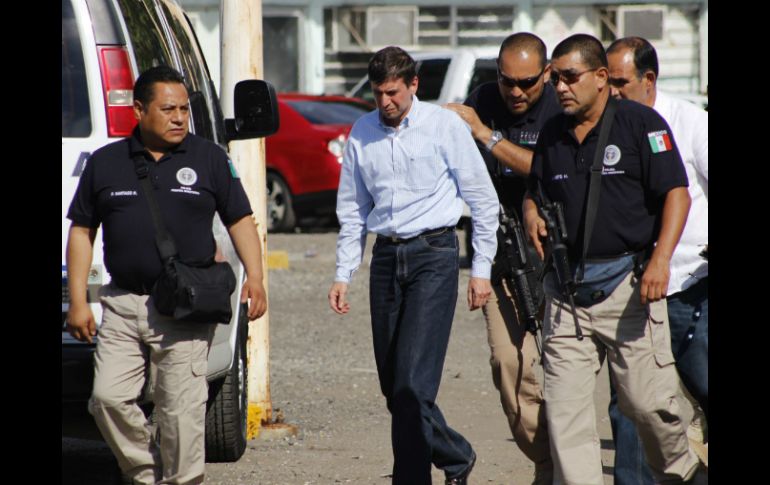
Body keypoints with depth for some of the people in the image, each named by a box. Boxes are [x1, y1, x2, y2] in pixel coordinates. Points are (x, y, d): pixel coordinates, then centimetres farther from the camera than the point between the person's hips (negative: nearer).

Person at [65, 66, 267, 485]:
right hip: (122, 305, 2)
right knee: (108, 398, -6)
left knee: (181, 408, -4)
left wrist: (254, 276, -5)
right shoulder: (105, 163, 8)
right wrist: (77, 301, 5)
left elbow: (240, 220, 10)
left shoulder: (209, 159, 6)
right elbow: (81, 231, 12)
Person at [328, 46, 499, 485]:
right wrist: (343, 274, 11)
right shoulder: (362, 133, 9)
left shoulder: (445, 126, -3)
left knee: (412, 382, -14)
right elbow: (352, 209, 17)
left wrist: (481, 269, -2)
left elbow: (484, 200, 0)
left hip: (433, 254, -5)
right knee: (393, 385, 7)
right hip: (386, 257, 5)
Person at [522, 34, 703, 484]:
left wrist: (661, 259, -20)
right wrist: (533, 217, 1)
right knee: (565, 408, -3)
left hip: (627, 281, -5)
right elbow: (535, 193, 26)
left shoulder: (641, 122, -3)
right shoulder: (553, 134, 14)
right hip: (565, 290, 5)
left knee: (647, 399, -3)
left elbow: (677, 193, -8)